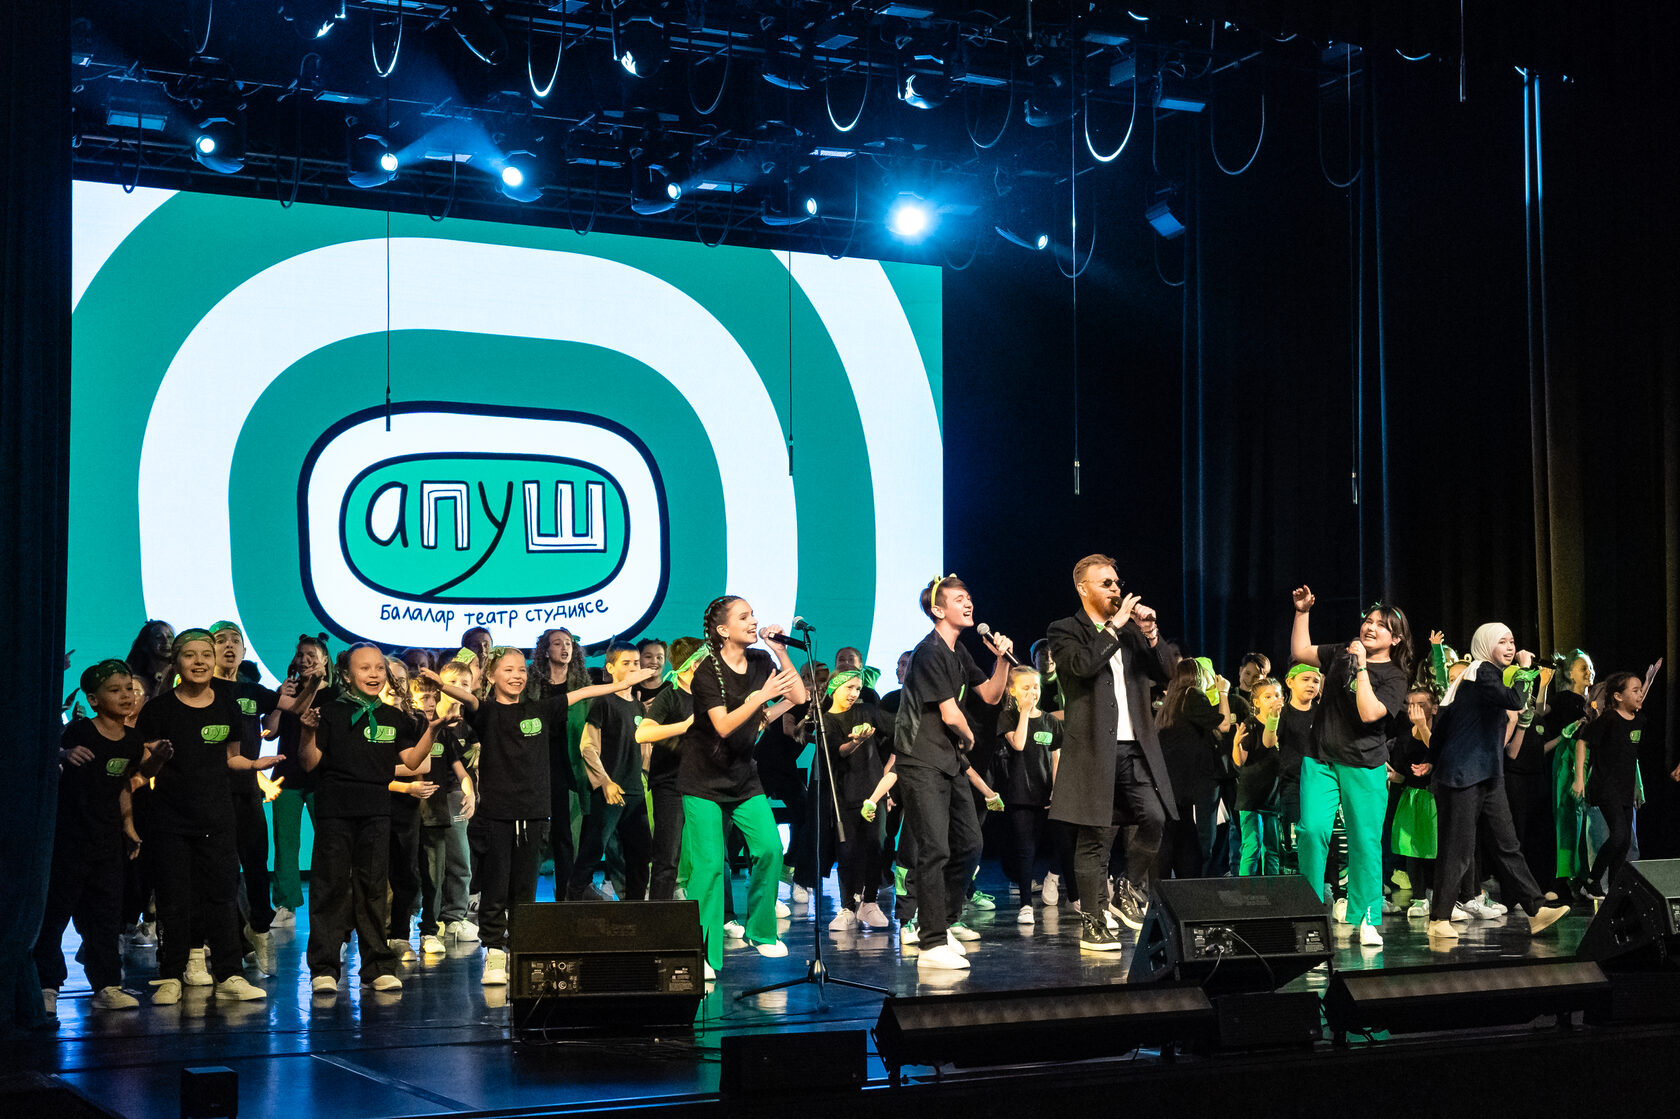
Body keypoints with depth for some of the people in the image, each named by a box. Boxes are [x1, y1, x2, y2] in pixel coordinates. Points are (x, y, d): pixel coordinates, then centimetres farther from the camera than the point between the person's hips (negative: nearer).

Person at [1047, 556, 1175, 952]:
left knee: (1154, 818, -10)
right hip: (1095, 751, -5)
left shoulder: (1131, 630, 18)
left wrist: (1151, 634, -3)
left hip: (1136, 746, 5)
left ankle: (1129, 891, 13)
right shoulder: (1065, 631, 2)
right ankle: (1092, 924, 5)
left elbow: (1166, 672, 11)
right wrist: (1114, 627, -13)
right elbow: (1081, 665, -18)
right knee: (1095, 838, -2)